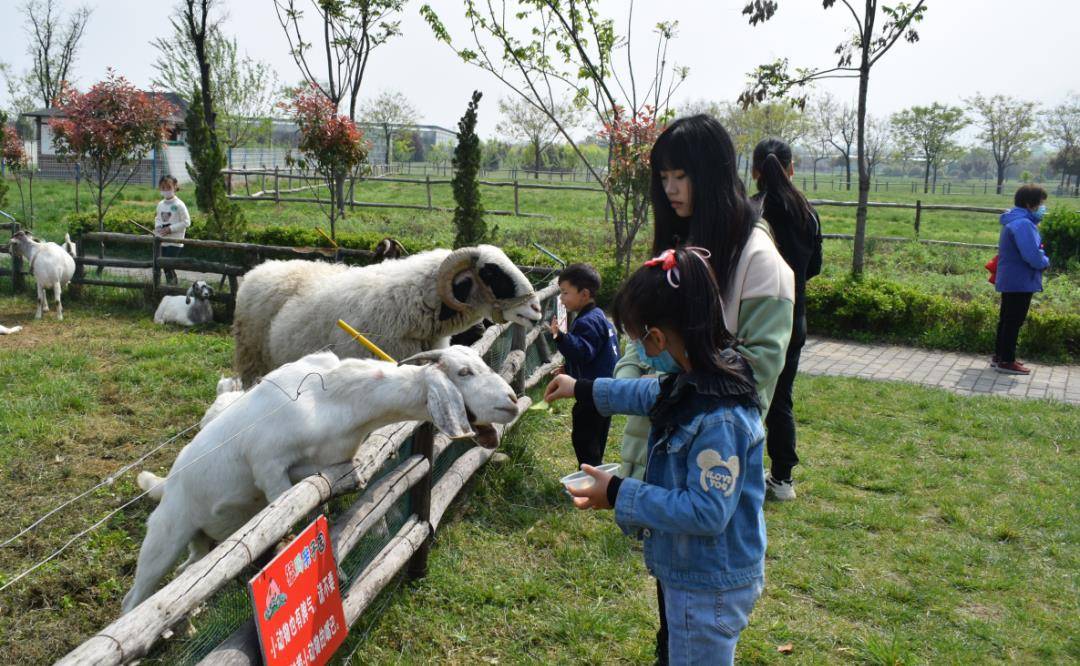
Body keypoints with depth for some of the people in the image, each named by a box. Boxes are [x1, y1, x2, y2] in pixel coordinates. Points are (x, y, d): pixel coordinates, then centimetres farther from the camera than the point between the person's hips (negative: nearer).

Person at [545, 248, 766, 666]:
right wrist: (584, 390, 25)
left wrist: (621, 495, -26)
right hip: (691, 570, 9)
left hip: (709, 588, -9)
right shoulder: (695, 380, -5)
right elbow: (654, 394, 17)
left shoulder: (719, 419, -34)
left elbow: (706, 511, -32)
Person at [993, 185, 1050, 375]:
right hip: (1020, 281, -10)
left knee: (1007, 319, 17)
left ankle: (999, 356, 26)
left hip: (1009, 280, 10)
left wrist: (1041, 258, 3)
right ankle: (1006, 361, 4)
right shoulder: (1023, 224, -21)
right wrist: (1045, 262, -7)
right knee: (1014, 321, -3)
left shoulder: (1014, 221, 12)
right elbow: (1033, 256, -27)